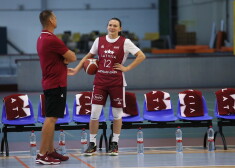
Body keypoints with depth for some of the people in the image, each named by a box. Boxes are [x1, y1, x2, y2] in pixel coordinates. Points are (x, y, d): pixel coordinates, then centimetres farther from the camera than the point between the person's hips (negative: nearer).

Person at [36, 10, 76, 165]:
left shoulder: (41, 39, 12)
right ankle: (42, 155, -11)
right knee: (51, 118, -9)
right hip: (56, 84, -10)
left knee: (51, 118, 14)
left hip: (49, 83, 10)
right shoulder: (52, 40, -19)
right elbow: (72, 57, -14)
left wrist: (62, 62, 4)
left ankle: (50, 151, 19)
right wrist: (65, 60, 5)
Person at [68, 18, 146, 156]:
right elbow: (89, 56, 19)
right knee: (94, 112, -4)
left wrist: (127, 68, -9)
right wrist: (76, 70, 10)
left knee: (117, 113, 6)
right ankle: (92, 143, 6)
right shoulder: (99, 41, 7)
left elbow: (141, 56, -5)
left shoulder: (125, 42, -3)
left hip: (117, 82, -2)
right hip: (100, 81, 2)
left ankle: (115, 144, 17)